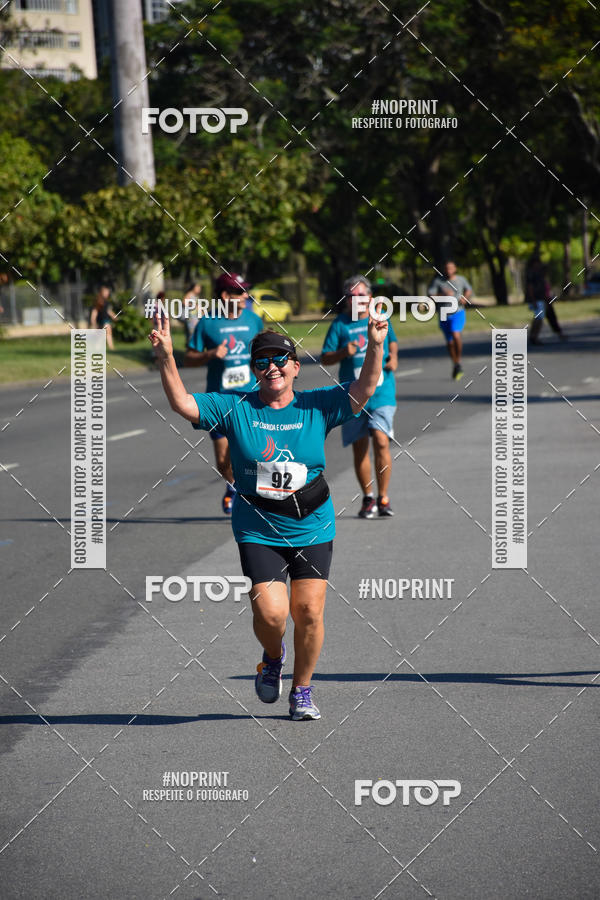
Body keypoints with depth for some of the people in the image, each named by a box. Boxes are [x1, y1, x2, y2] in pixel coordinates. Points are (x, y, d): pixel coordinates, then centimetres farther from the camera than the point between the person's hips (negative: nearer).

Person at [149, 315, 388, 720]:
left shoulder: (317, 407, 0)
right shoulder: (235, 407, 0)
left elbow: (363, 390, -11)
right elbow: (183, 403, -8)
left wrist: (375, 347, -28)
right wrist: (166, 357, -22)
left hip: (313, 530, 1)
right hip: (258, 531, -1)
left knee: (309, 612, -2)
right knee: (271, 612, -15)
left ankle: (302, 690, 20)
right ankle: (273, 657, 21)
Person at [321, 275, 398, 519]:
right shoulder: (340, 324, 1)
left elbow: (392, 341, 27)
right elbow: (325, 359, 0)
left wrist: (393, 357, 7)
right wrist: (344, 353, -18)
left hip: (381, 391, 0)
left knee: (381, 441, -14)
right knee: (359, 447, 4)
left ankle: (383, 498, -5)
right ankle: (368, 498, 19)